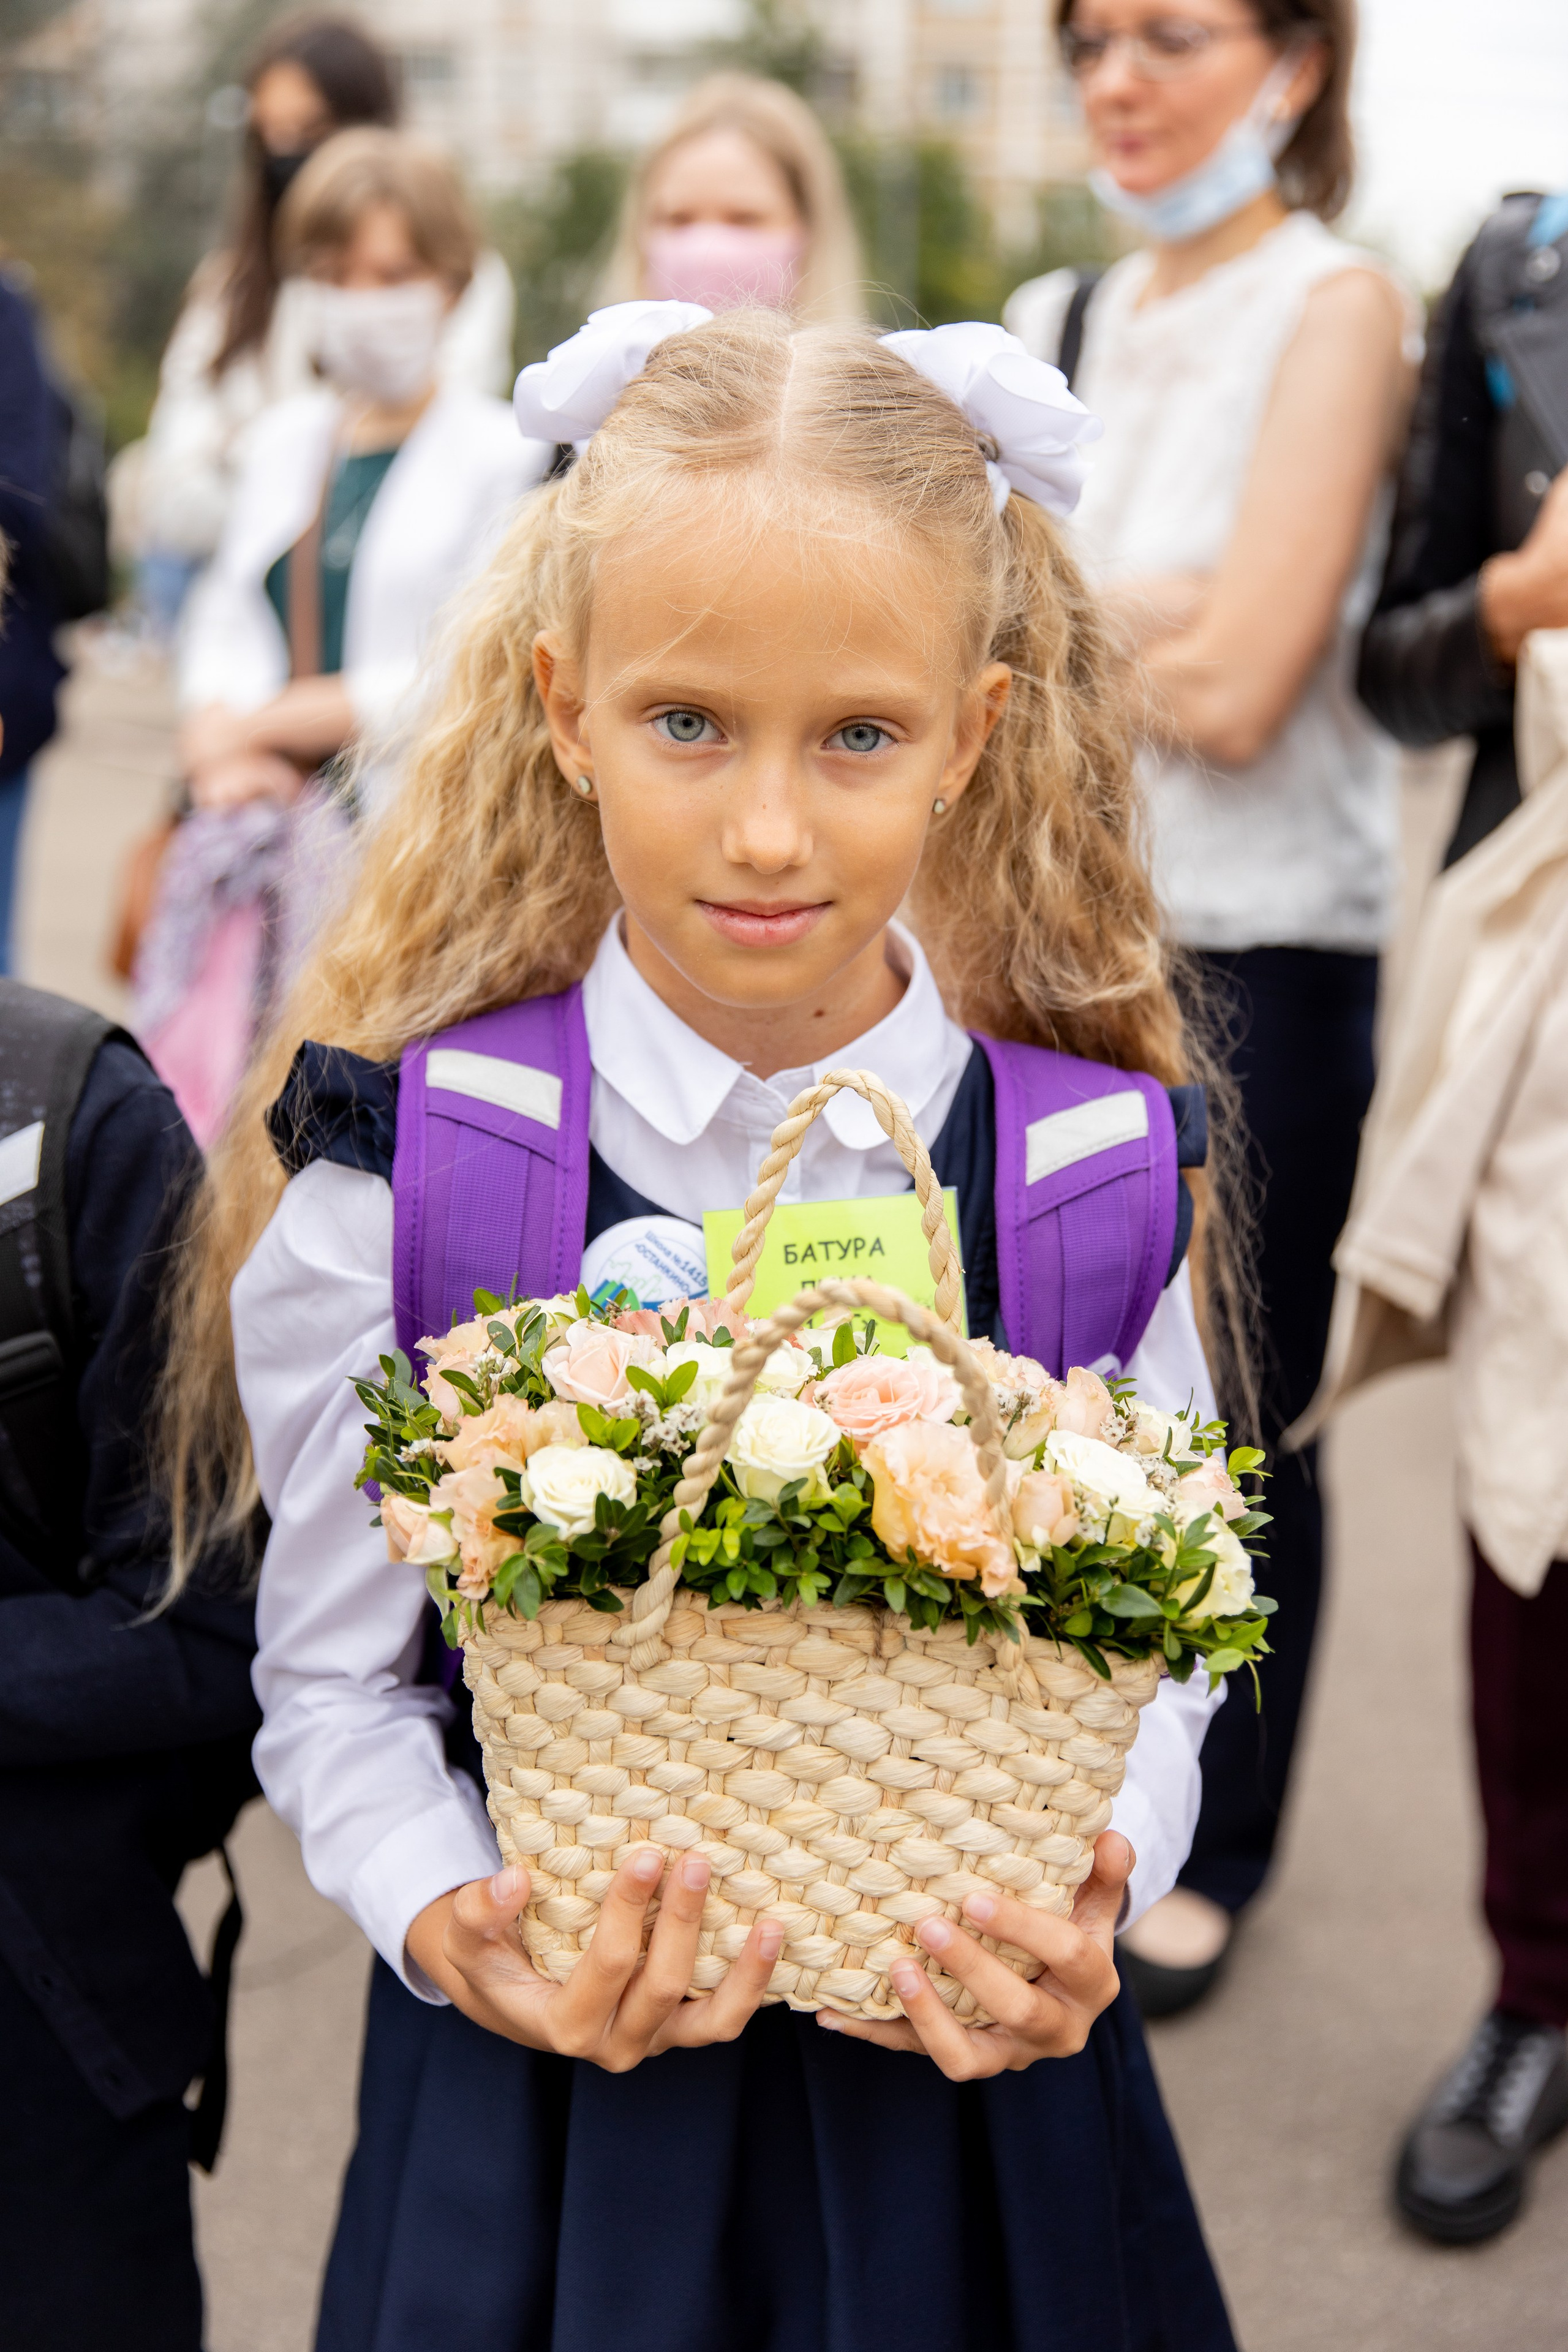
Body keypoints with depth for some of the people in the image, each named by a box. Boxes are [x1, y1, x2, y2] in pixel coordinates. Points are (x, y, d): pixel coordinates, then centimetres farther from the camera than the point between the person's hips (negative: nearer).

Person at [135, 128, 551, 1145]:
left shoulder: (504, 452, -2)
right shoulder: (284, 439, 19)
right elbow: (226, 621, 17)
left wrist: (270, 723, -6)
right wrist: (220, 745, -5)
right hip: (263, 821, 6)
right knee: (206, 1090, -2)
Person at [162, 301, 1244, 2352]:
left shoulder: (1092, 1182, -7)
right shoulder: (400, 1174, -10)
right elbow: (336, 1680, -3)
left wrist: (1090, 1895, -17)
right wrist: (450, 1927, -20)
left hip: (969, 2098, 1)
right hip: (544, 2118, -1)